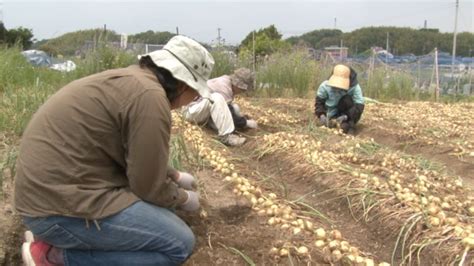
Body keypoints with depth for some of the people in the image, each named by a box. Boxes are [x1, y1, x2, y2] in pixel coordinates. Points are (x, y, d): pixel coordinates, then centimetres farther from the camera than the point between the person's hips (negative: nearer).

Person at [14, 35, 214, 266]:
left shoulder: (131, 80, 12)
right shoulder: (150, 96, -20)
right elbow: (149, 187, -14)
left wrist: (175, 176, 35)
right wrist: (184, 198, 6)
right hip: (61, 204, -11)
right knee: (179, 243, -9)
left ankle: (53, 234, 12)